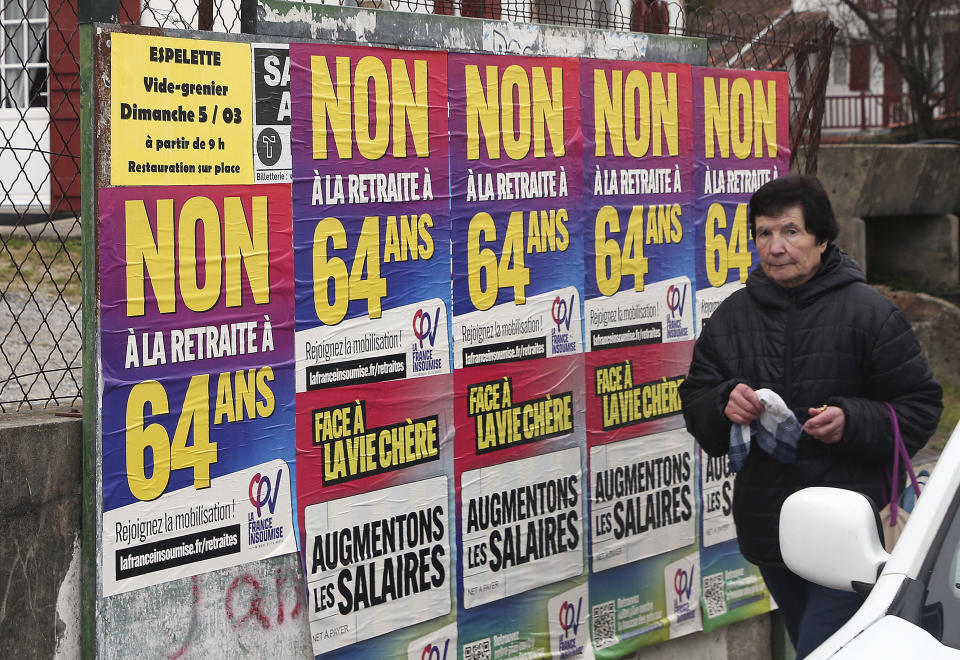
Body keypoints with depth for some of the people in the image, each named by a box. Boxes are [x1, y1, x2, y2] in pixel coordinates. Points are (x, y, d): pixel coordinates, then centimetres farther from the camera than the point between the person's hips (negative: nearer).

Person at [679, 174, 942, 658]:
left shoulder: (867, 312, -6)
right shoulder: (732, 315, 8)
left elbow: (921, 406, -4)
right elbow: (694, 399, 11)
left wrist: (852, 422, -20)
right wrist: (724, 404, -12)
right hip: (767, 524, 6)